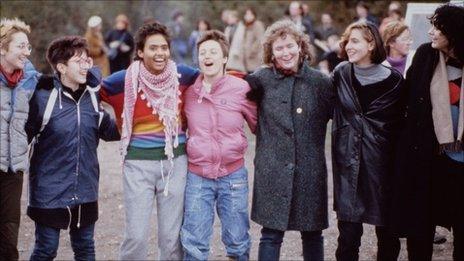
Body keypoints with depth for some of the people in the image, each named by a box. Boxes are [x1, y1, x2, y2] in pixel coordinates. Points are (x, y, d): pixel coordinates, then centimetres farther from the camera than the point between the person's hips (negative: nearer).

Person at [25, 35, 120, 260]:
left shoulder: (92, 97, 3)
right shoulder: (43, 97, -12)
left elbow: (109, 131, 13)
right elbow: (24, 136, -8)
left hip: (85, 191, 5)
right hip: (50, 191, -4)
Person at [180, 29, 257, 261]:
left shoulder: (241, 88, -5)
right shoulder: (188, 90, 0)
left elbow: (259, 125, 5)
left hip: (233, 175, -1)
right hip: (197, 176, 1)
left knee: (237, 242, 11)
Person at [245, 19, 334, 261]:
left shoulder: (320, 82, 2)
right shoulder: (262, 78, 2)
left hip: (310, 171, 1)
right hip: (272, 171, -1)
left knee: (312, 234, 10)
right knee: (271, 235, 0)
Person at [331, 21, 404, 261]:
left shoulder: (393, 80, -3)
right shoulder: (341, 74, 3)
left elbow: (400, 124, 2)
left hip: (381, 162, -1)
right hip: (348, 162, 1)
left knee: (386, 230, 7)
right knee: (348, 226, -1)